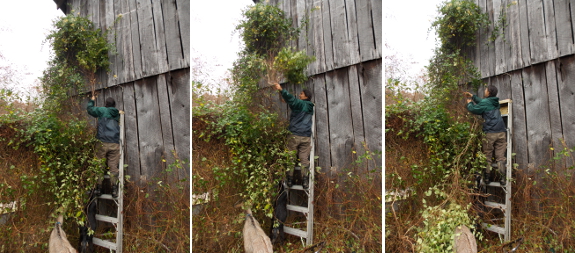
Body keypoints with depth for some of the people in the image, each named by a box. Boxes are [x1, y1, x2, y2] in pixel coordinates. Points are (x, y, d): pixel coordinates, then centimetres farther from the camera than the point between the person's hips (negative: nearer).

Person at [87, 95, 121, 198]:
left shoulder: (102, 111, 6)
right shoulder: (117, 114, 16)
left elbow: (90, 109, 17)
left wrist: (91, 101, 33)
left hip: (102, 143, -2)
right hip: (115, 144, 2)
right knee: (113, 166, 1)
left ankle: (98, 188, 0)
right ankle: (114, 190, -2)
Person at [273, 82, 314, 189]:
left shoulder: (300, 104, 0)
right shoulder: (310, 107, 20)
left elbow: (292, 99, -22)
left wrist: (281, 90, -30)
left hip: (294, 135, -5)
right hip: (306, 136, 5)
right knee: (304, 159, 3)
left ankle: (289, 180, 0)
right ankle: (305, 181, -3)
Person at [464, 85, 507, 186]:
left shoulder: (485, 103, -4)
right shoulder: (495, 102, 17)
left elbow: (473, 109, 2)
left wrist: (469, 103, 20)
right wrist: (473, 96, 37)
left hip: (489, 133, -5)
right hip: (501, 133, 5)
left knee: (487, 157, 4)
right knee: (500, 157, 1)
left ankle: (486, 177, 3)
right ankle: (502, 178, -6)